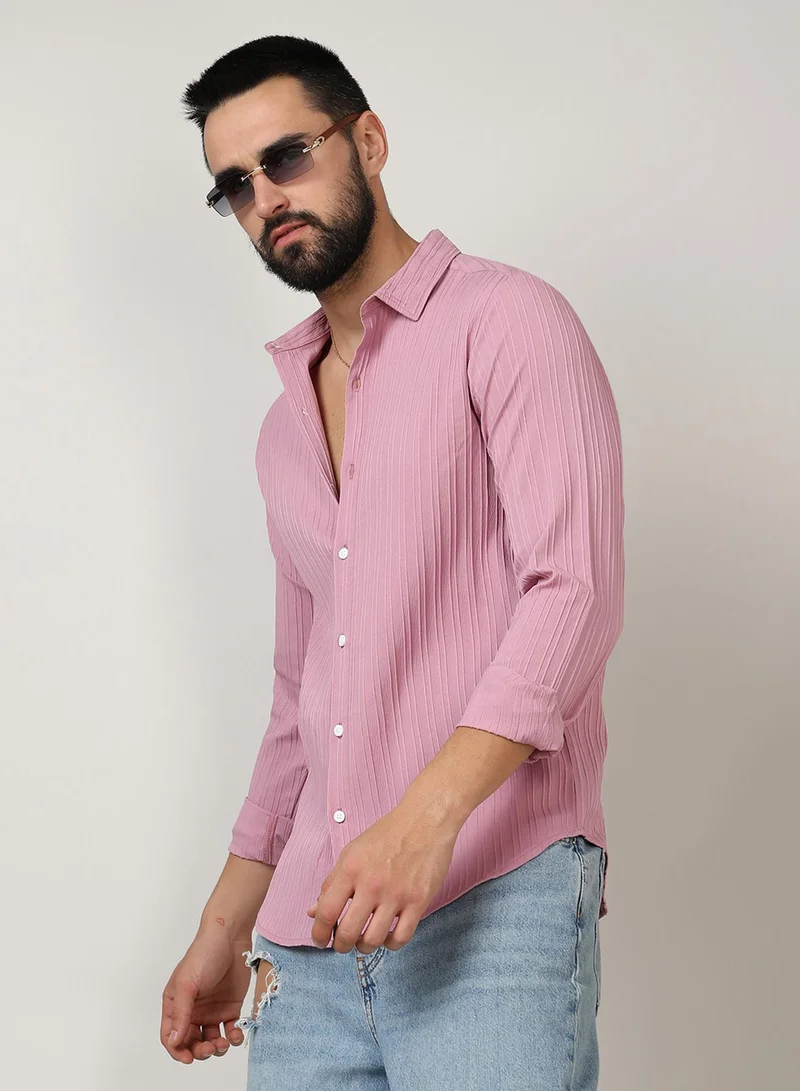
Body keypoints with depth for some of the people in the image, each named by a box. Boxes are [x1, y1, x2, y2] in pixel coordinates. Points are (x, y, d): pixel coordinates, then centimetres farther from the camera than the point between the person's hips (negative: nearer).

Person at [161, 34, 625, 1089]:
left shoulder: (505, 319, 0)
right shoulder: (287, 426, 22)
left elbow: (576, 588, -13)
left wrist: (426, 818, -24)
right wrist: (225, 930, 24)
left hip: (494, 894, -6)